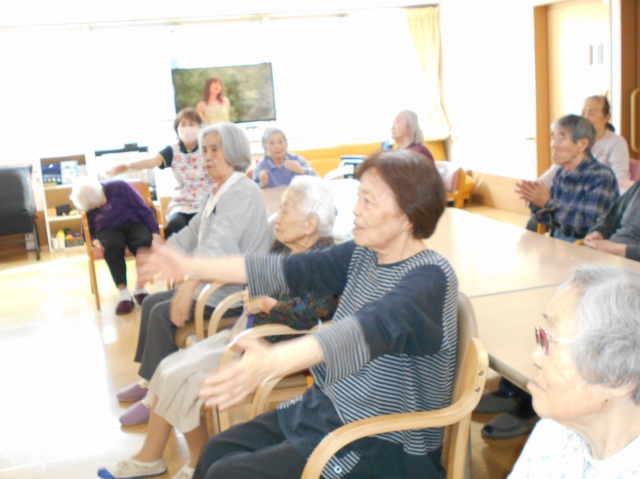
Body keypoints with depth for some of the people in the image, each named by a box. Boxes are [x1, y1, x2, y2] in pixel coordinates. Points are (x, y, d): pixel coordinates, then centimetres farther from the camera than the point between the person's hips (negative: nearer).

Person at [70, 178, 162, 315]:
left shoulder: (119, 187, -9)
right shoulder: (86, 204, 1)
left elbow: (143, 209, -7)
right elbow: (88, 230, 9)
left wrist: (155, 233, -15)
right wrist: (95, 240, -14)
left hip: (133, 224, -1)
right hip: (108, 230, 1)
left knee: (146, 241, -36)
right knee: (111, 245, -37)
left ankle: (140, 288, -17)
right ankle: (124, 294, -35)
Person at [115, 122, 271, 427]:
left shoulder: (242, 193, -18)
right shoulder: (219, 193, 15)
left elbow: (216, 247, -30)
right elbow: (190, 235, 18)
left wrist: (187, 290, -37)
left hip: (235, 291, -10)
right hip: (212, 283, 10)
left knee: (163, 314, -18)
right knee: (151, 303, 10)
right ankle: (149, 381, 20)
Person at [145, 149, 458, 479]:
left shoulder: (430, 277, -23)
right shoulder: (362, 255, 1)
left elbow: (372, 329, -39)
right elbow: (290, 270, 1)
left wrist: (273, 362, -54)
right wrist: (192, 267, 0)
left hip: (384, 444, -7)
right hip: (327, 409, 7)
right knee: (218, 450, 5)